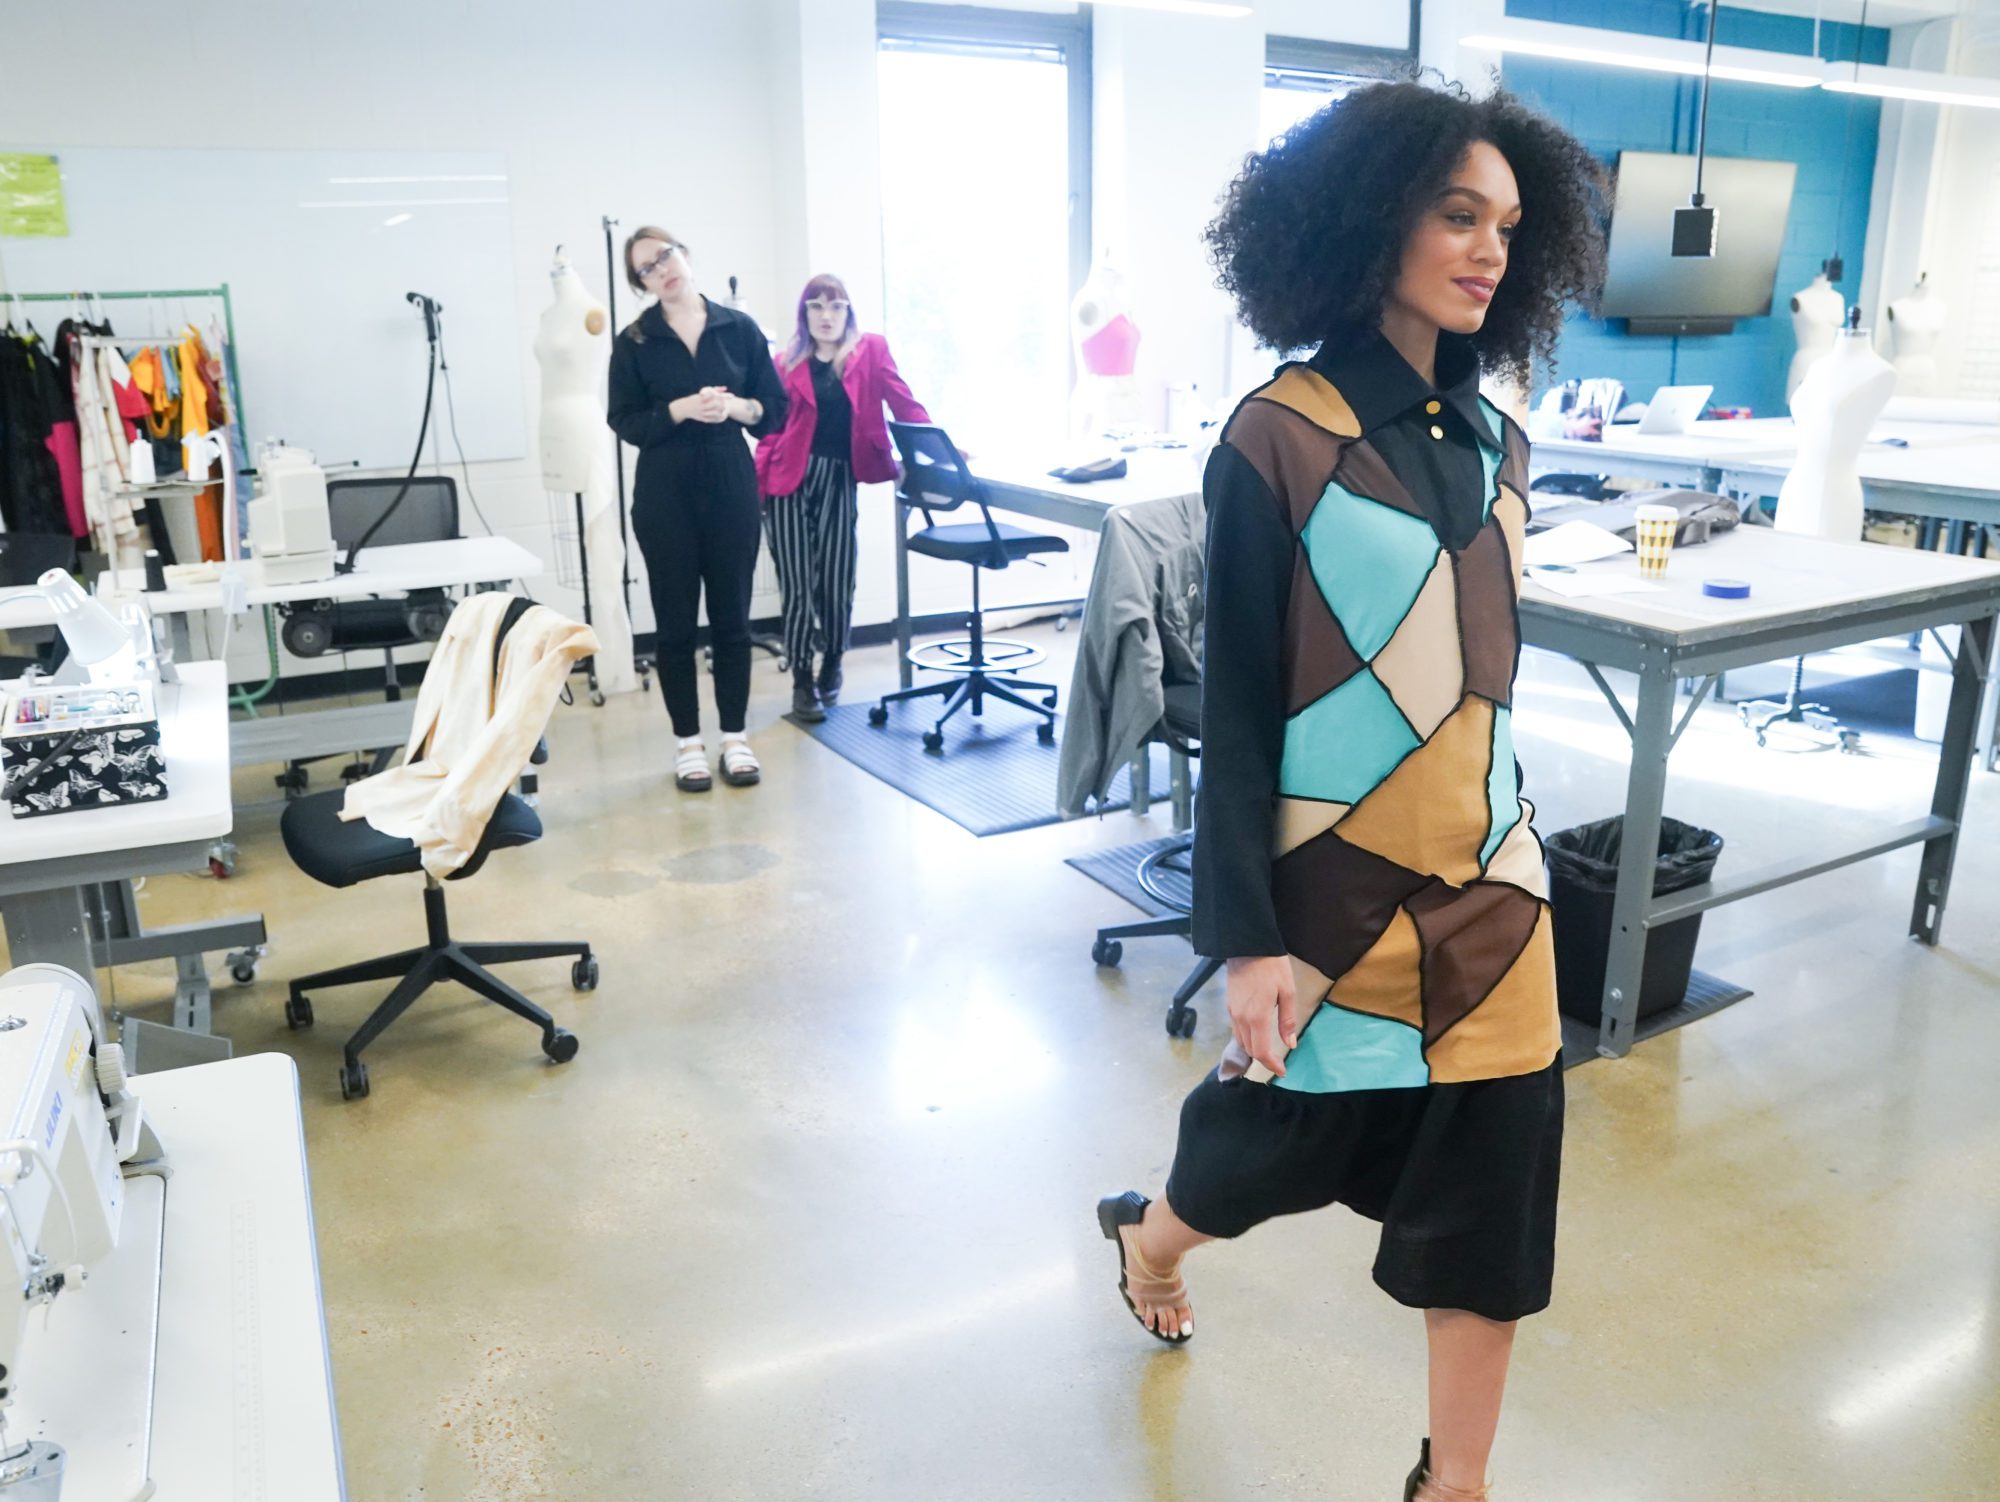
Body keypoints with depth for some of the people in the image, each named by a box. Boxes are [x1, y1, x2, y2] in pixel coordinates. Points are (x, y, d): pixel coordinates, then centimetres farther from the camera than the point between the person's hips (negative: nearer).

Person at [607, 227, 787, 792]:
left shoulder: (740, 328, 4)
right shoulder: (633, 342, 1)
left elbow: (774, 408, 5)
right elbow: (624, 421, -3)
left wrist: (737, 407, -15)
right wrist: (682, 409, -17)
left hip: (732, 488, 1)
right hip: (665, 494, -1)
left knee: (732, 616, 6)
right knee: (675, 622, 4)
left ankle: (735, 737, 17)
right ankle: (688, 742, 14)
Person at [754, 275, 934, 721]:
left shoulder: (871, 350, 7)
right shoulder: (788, 363, 8)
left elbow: (904, 403, 0)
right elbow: (773, 426, 4)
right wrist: (758, 478, -8)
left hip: (839, 480, 0)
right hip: (790, 480, 0)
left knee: (837, 583, 0)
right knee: (799, 584, -2)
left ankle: (832, 664, 27)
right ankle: (802, 680, 11)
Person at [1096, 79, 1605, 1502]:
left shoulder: (1496, 441, 6)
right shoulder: (1280, 441, -13)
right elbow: (1236, 704, -12)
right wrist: (1247, 935, -14)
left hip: (1491, 883, 5)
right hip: (1338, 886, -5)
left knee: (1494, 1195, 10)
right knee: (1274, 1138, 17)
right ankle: (1150, 1236, 52)